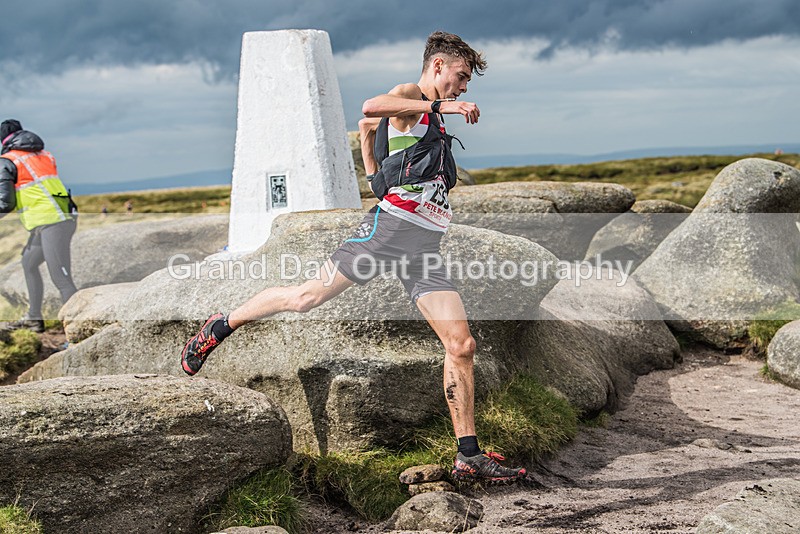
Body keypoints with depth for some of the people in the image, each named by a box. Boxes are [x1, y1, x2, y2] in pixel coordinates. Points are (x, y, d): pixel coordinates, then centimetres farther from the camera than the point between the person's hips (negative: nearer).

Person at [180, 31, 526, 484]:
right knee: (308, 297, -6)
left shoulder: (431, 117, 28)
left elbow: (367, 126, 43)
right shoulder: (410, 94, 2)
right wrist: (440, 106, -25)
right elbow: (371, 108, -23)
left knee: (462, 346, -3)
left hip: (426, 247, 8)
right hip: (391, 224, -7)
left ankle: (469, 457, 1)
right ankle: (222, 326, 20)